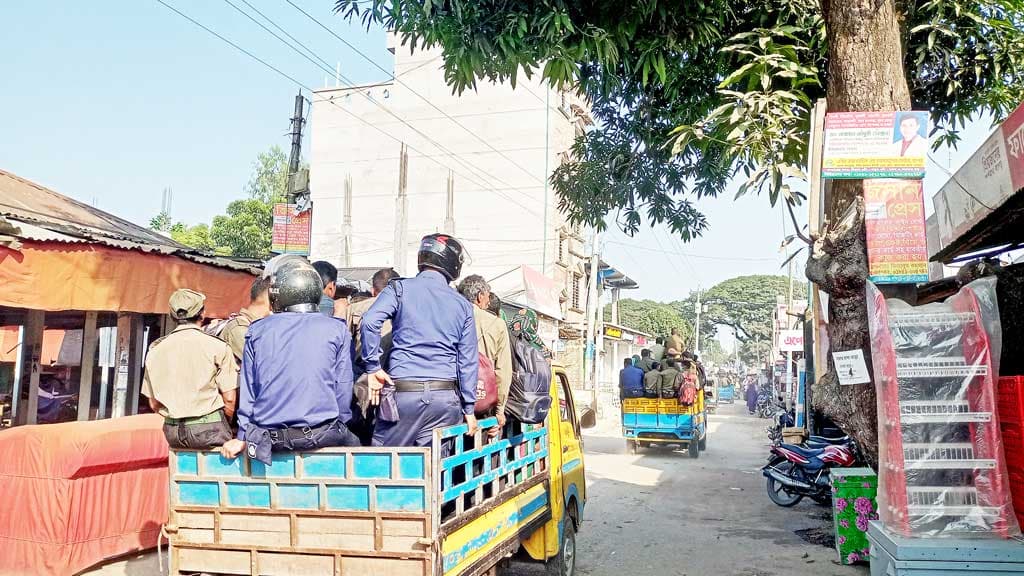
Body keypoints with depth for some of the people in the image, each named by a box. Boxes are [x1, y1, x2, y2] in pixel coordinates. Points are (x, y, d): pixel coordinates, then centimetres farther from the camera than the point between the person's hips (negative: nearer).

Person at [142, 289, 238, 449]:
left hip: (172, 432, 5)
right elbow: (230, 399, -6)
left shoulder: (156, 349, 8)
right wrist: (222, 426, 11)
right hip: (208, 429, -5)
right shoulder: (217, 347, -5)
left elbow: (154, 404, 11)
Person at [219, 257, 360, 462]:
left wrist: (242, 438, 16)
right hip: (321, 435, -2)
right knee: (353, 442, 23)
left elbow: (248, 389, 8)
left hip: (270, 438, 3)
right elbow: (343, 388, 1)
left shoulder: (257, 331, 4)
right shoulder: (337, 330, -1)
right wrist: (339, 426, 15)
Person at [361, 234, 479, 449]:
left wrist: (373, 367, -4)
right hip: (446, 398, 2)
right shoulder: (462, 305, 10)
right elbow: (468, 360, 8)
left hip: (404, 392, -2)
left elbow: (370, 322, -14)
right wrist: (469, 408, 13)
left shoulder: (400, 289, 3)